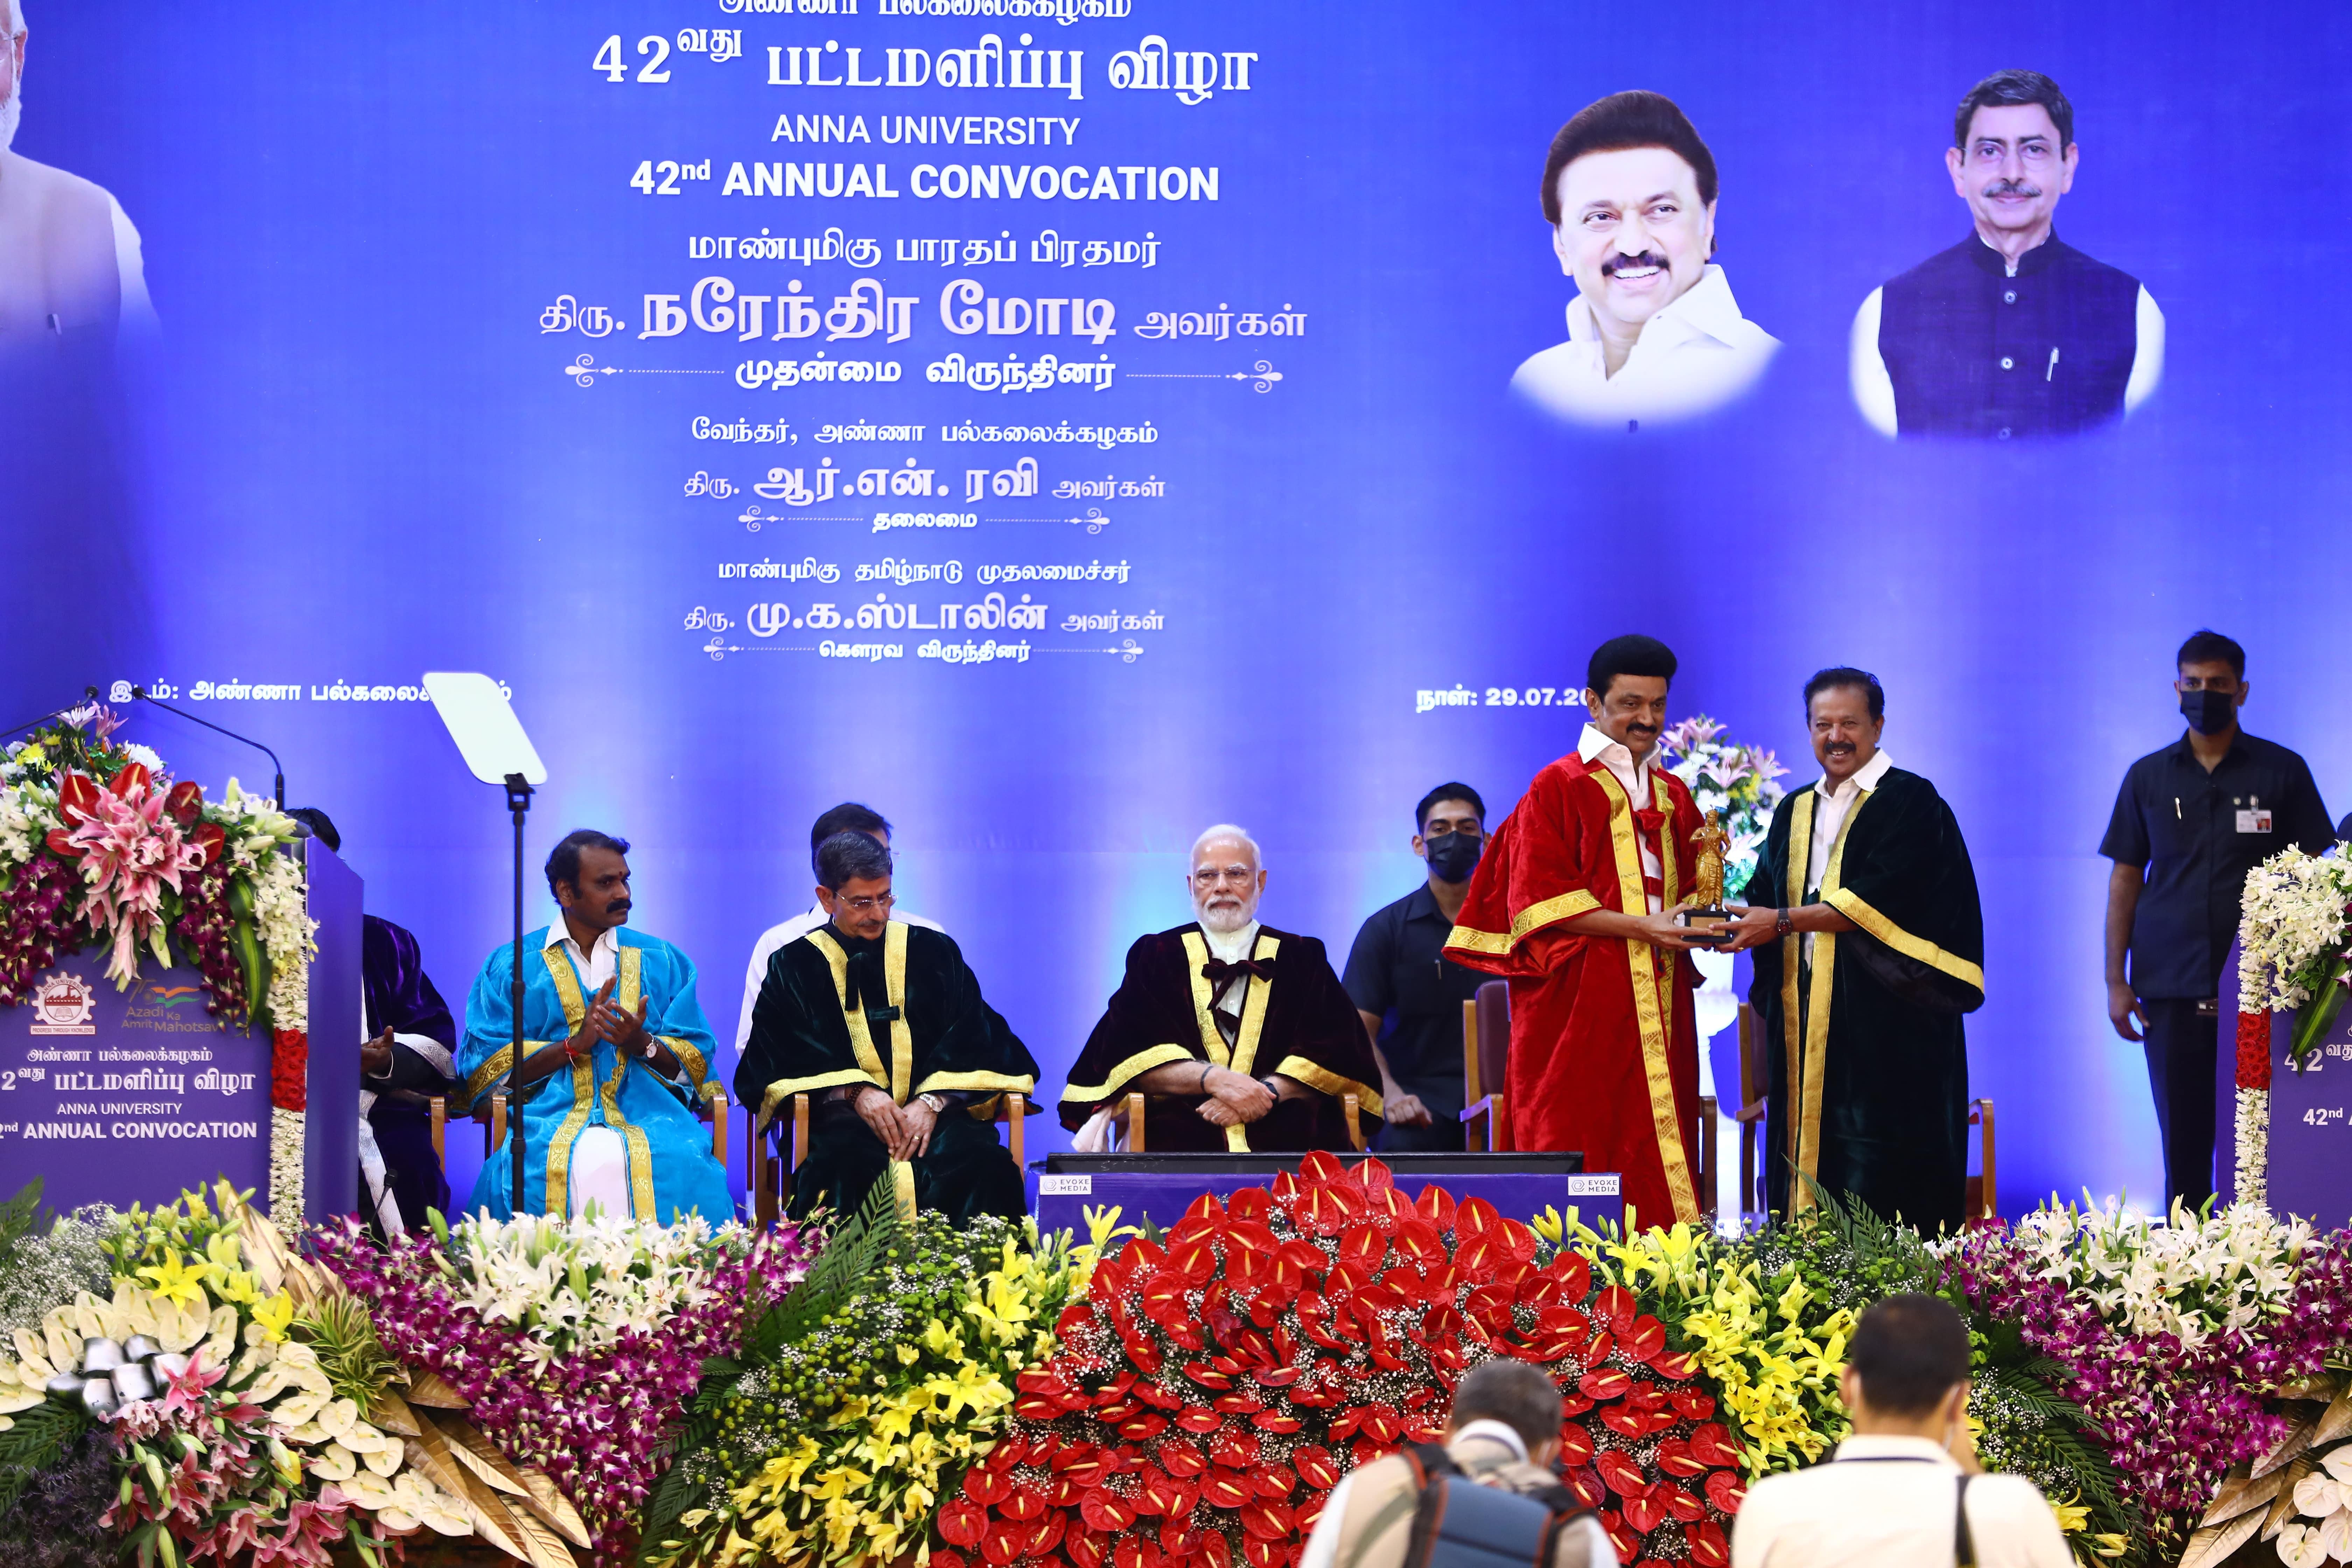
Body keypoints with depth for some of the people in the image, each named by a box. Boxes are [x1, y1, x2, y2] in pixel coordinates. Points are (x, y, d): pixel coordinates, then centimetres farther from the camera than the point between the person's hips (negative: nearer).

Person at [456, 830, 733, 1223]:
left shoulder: (664, 961, 19)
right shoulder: (510, 965, 13)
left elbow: (696, 1063, 14)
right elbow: (481, 1070, 4)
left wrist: (644, 1045, -7)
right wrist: (574, 1045, -7)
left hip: (647, 1116, 2)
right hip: (550, 1115, -2)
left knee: (683, 1168, -34)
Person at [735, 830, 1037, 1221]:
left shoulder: (934, 951, 18)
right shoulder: (794, 966, 15)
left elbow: (972, 1041, 8)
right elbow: (782, 1052, 2)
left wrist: (932, 1103, -10)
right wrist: (855, 1092, -14)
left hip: (936, 1112, 1)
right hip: (841, 1113, -1)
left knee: (984, 1165, -33)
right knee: (845, 1170, -39)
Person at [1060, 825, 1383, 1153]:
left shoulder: (1302, 957, 20)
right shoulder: (1157, 956, 19)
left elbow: (1339, 1049, 7)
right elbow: (1125, 1049, 5)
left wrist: (1267, 1092, -11)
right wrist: (1212, 1079, -13)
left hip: (1284, 1131, 1)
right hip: (1185, 1130, -1)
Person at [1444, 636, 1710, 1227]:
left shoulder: (1673, 796, 17)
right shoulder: (1559, 789, -1)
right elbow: (1538, 901, -9)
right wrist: (1639, 926, -17)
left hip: (1657, 1001, 6)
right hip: (1580, 1001, -6)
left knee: (1657, 1149, 1)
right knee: (1583, 1149, -9)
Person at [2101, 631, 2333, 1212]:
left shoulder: (2282, 772, 4)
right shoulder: (2148, 777, 10)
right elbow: (2125, 880, 12)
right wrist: (2116, 981, 6)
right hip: (2171, 987, 2)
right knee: (2183, 1136, 2)